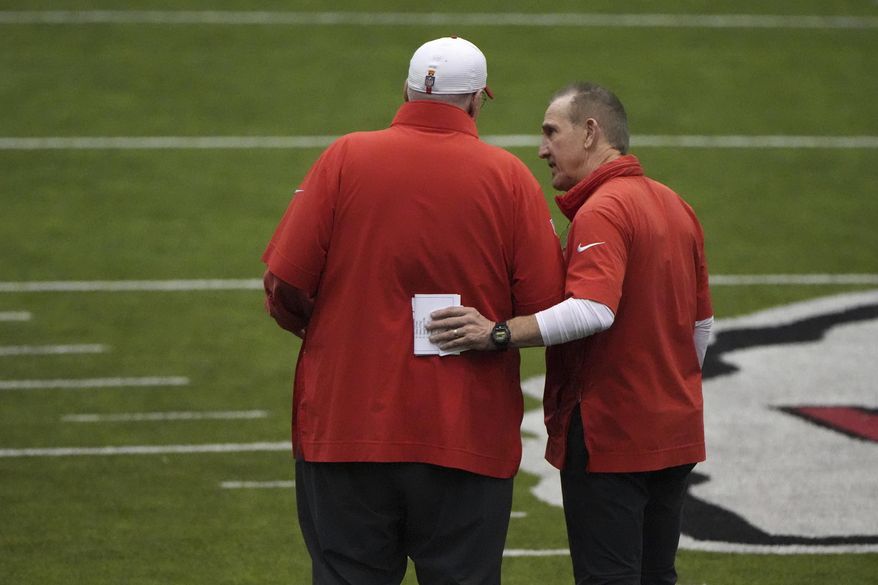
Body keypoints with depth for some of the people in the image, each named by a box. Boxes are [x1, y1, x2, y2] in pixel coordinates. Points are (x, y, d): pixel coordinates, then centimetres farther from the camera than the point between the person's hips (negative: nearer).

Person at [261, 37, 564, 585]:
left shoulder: (345, 158, -3)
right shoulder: (509, 177, -3)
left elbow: (285, 288, -5)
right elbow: (548, 309, -7)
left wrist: (316, 328, 17)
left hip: (346, 429, 1)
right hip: (467, 438, -1)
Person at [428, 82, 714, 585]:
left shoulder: (602, 212, -17)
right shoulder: (677, 208, 13)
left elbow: (593, 310, -33)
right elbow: (701, 324, 19)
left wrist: (499, 333, -37)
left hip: (607, 435, -9)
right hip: (676, 437, 9)